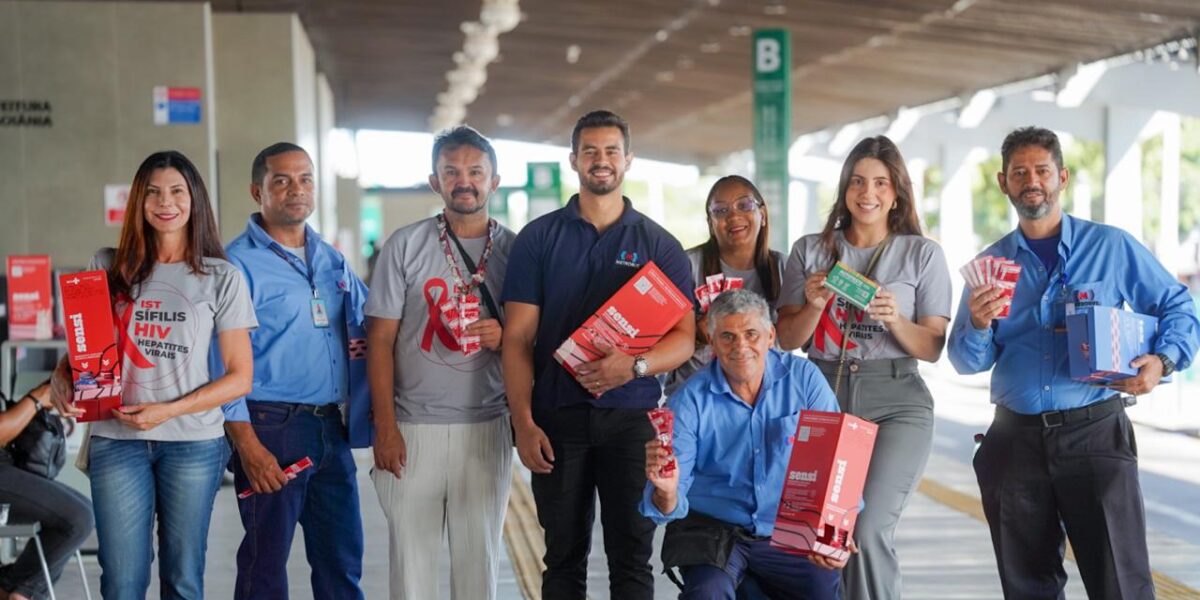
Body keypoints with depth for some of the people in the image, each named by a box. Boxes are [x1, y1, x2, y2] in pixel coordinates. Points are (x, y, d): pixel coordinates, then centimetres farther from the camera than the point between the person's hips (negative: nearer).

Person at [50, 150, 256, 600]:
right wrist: (63, 376, -6)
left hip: (193, 441, -1)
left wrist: (170, 410, -12)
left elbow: (239, 377, 1)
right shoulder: (113, 272, 10)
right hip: (117, 440, 1)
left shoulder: (222, 278, 3)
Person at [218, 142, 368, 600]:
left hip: (331, 426, 6)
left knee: (342, 560, 11)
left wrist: (360, 408, 3)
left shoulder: (332, 260, 13)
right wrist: (247, 445, -16)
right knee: (266, 561, 3)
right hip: (271, 426, -6)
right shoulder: (239, 263, -7)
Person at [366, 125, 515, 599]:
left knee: (479, 559, 8)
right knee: (411, 555, 3)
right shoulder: (406, 245, 1)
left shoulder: (514, 250, 6)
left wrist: (504, 338, -12)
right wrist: (385, 427, -6)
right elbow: (381, 340, 0)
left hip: (486, 427, 1)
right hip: (412, 426, -1)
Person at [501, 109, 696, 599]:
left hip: (632, 416, 0)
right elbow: (518, 338, 1)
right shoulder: (538, 238, 5)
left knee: (632, 556, 3)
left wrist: (633, 366, -19)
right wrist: (524, 423, -8)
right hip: (556, 416, 0)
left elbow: (684, 337, 1)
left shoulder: (659, 245, 6)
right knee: (564, 557, 8)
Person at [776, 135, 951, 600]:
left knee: (868, 531, -19)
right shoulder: (810, 250, 10)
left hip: (896, 404, -2)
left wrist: (894, 321, -15)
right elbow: (788, 340, 9)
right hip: (821, 398, 2)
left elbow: (933, 348, 3)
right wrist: (814, 307, -9)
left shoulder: (923, 254, 5)